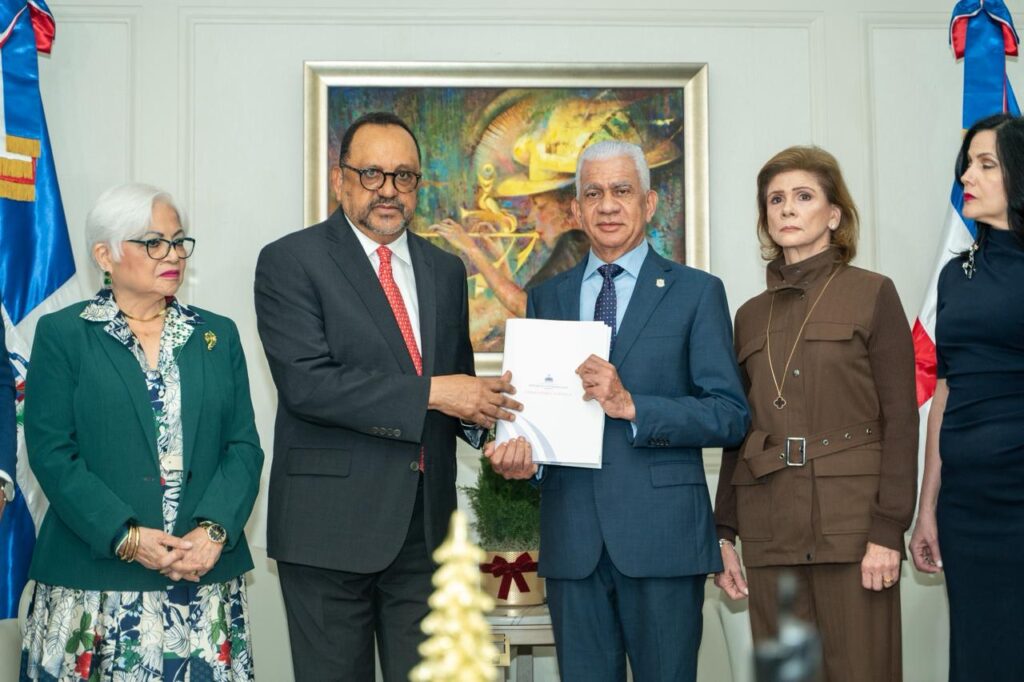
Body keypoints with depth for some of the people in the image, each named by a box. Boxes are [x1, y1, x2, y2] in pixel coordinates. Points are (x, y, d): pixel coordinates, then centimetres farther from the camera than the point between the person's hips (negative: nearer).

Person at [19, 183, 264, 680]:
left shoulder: (218, 335, 12)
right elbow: (51, 453, -5)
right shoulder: (62, 334, 2)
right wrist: (126, 537, -15)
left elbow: (243, 446, 6)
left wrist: (213, 531, -11)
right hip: (96, 577, -2)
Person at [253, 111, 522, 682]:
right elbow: (306, 383, -17)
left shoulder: (445, 269, 13)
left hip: (425, 523, 5)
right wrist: (431, 393, -20)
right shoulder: (290, 261, -5)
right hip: (331, 522, -5)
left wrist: (485, 416, -4)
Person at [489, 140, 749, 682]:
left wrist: (631, 405, -17)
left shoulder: (696, 292, 2)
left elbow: (730, 416, -5)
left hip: (662, 534, -3)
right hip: (571, 535, 3)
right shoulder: (546, 298, 14)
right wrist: (520, 449, -7)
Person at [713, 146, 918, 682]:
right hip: (770, 533, 4)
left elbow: (901, 420, -4)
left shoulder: (873, 295, 2)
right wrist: (724, 533, 9)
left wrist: (888, 531, -12)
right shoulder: (751, 315, 15)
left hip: (850, 525, -4)